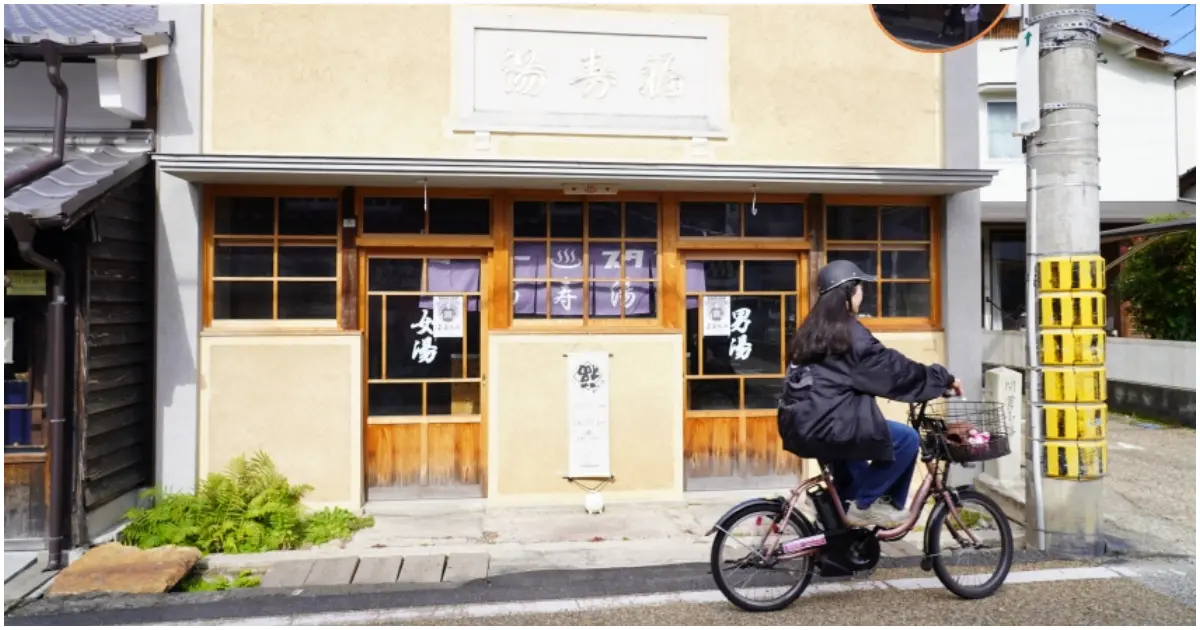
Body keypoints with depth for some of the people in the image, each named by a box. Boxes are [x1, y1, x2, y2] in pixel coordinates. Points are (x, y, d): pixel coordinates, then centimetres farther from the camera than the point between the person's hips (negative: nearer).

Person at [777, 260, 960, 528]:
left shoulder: (812, 329, 18)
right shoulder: (849, 331, -9)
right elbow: (892, 367, -6)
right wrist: (943, 378, 7)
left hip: (800, 425, 10)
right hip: (823, 427, -9)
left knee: (849, 424, 38)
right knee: (906, 439, -4)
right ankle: (864, 505, 6)